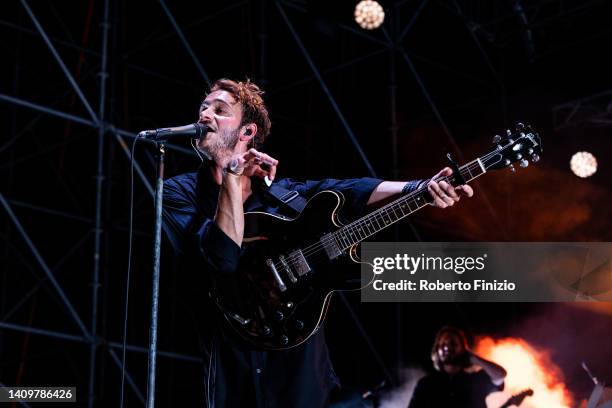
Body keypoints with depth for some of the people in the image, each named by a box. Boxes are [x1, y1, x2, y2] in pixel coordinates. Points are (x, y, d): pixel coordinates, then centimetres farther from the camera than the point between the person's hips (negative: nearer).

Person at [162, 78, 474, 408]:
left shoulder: (280, 191, 10)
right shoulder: (179, 192, -2)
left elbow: (346, 191, -5)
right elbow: (225, 258, -17)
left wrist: (421, 188, -18)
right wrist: (232, 176, -16)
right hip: (236, 367, -3)